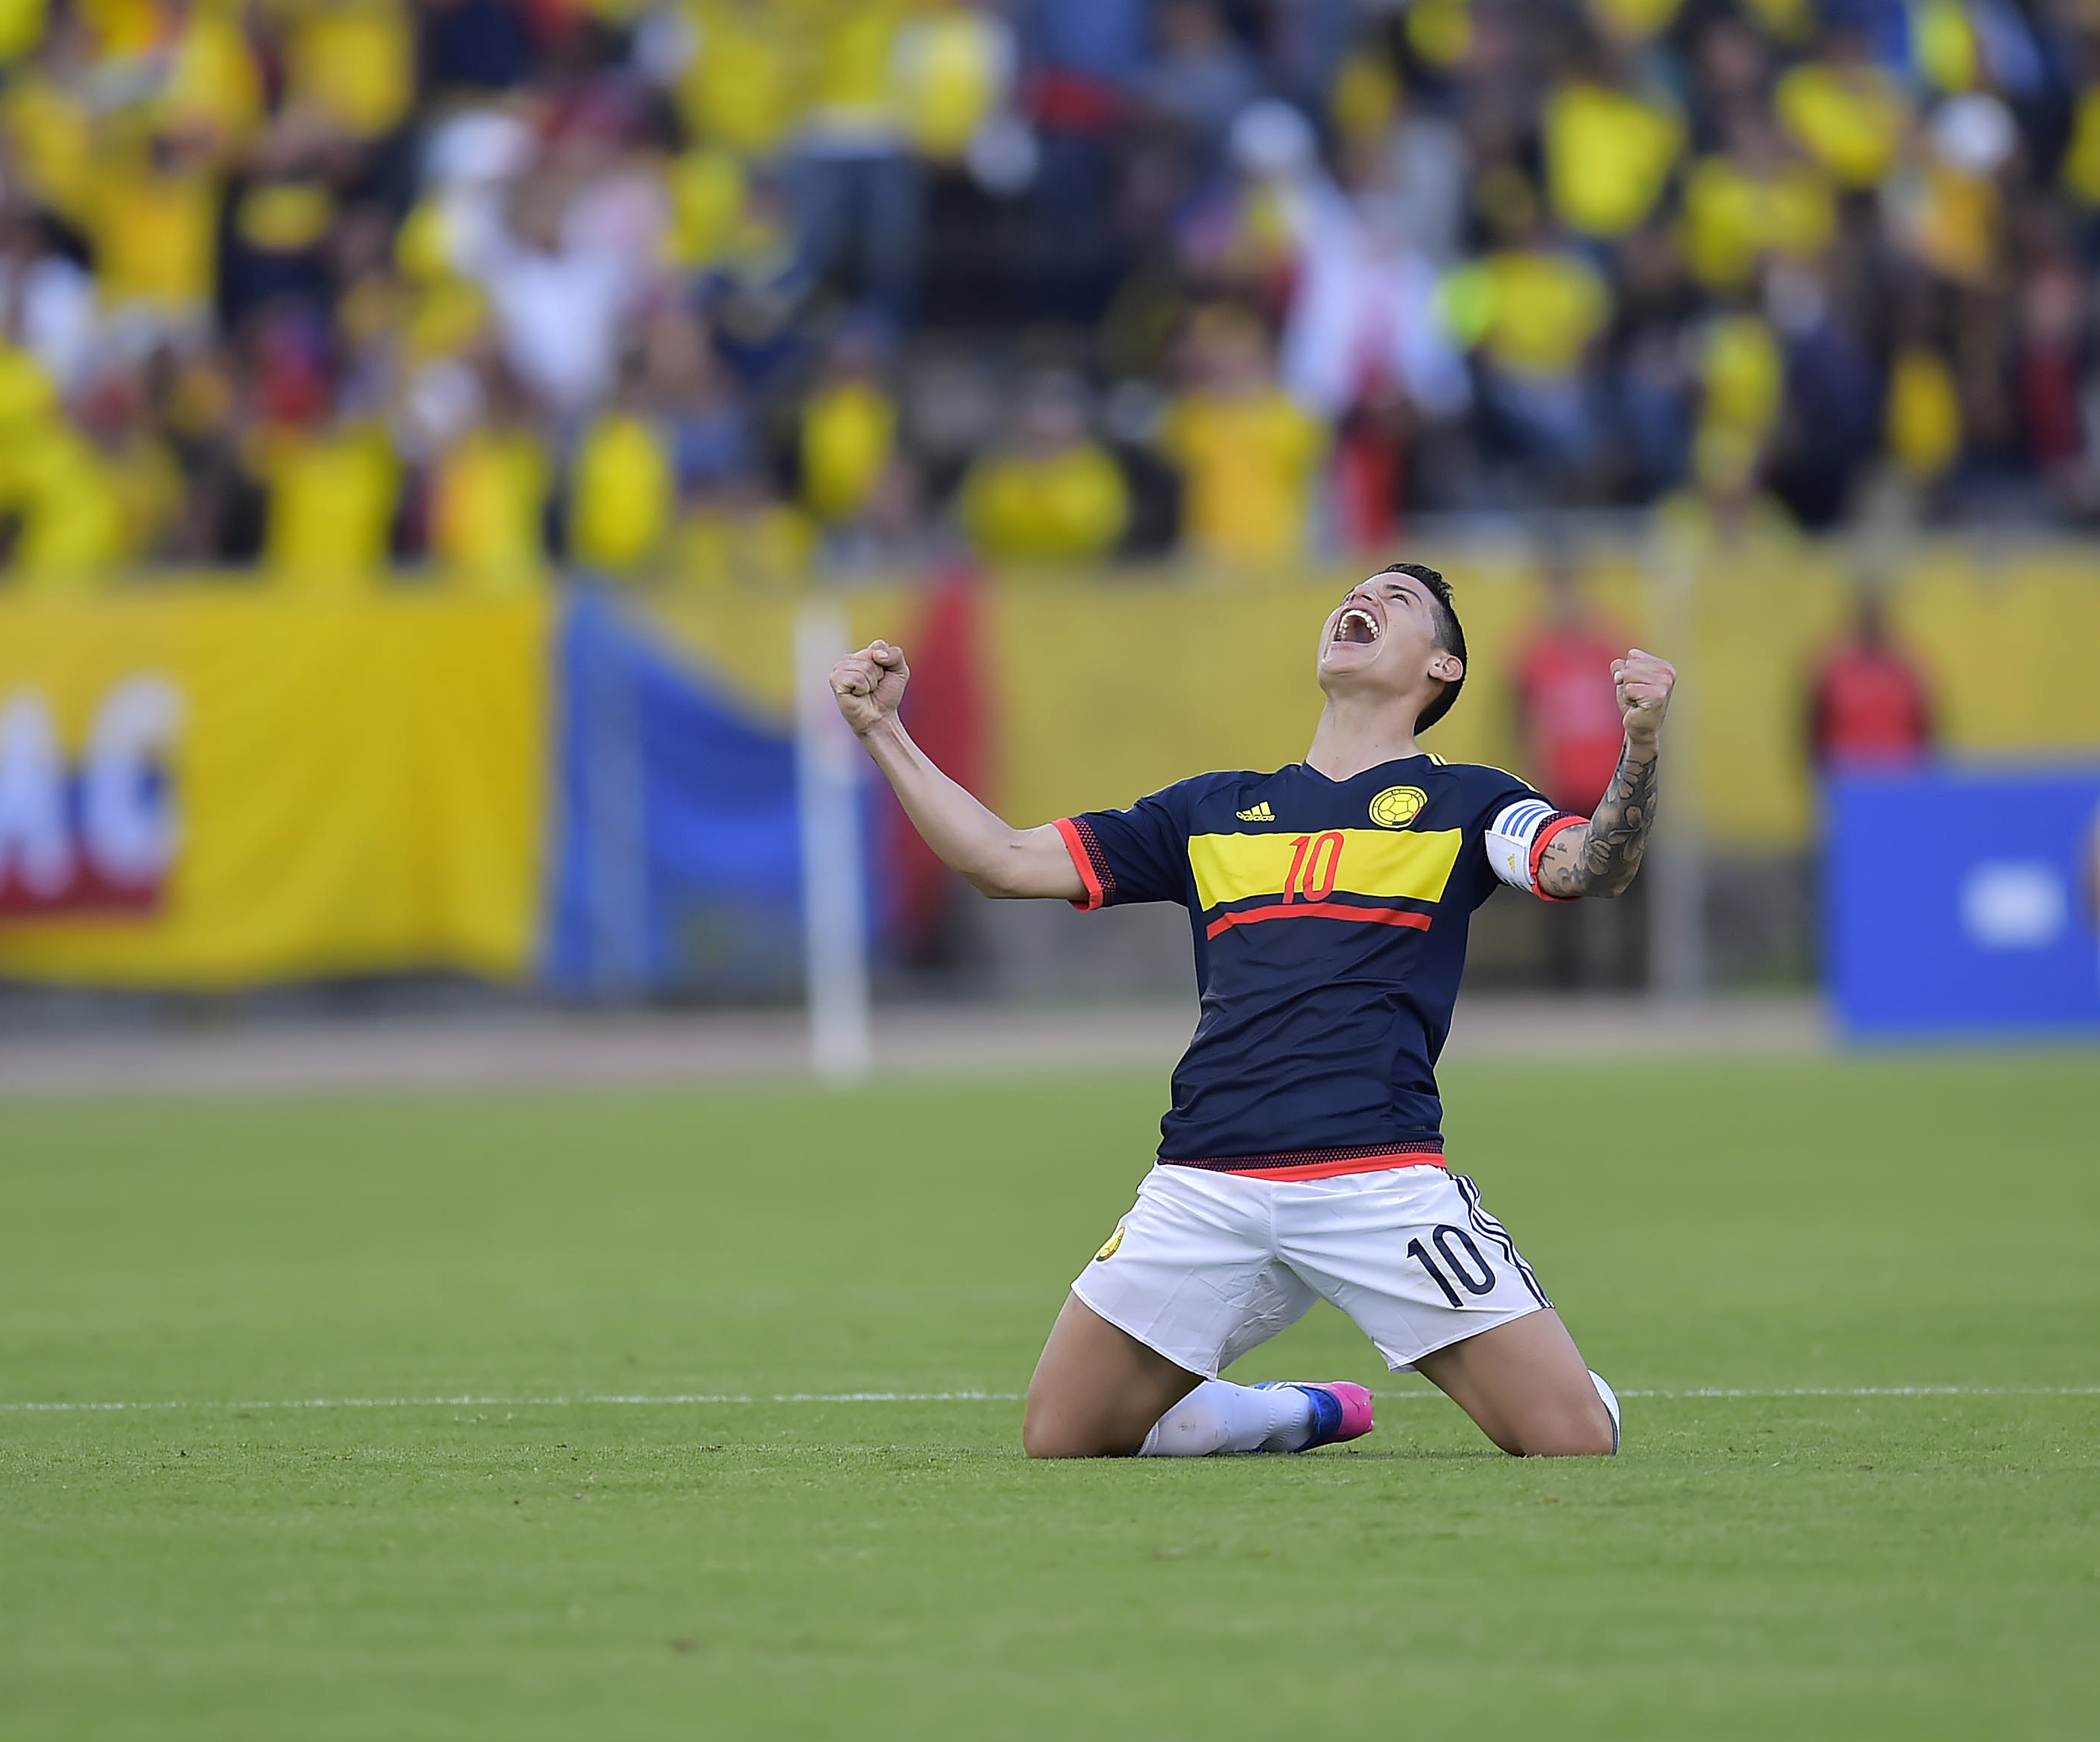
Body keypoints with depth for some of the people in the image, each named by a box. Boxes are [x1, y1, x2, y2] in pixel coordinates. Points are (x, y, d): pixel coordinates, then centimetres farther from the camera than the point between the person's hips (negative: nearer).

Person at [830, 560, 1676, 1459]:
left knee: (1571, 1436, -16)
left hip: (1383, 1177, -4)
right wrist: (881, 728, 17)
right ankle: (1310, 1415, 23)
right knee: (1058, 1441, 2)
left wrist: (1640, 743, -26)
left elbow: (1590, 868, -8)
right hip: (1205, 1183, 4)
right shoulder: (1214, 810, 22)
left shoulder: (1465, 803, 12)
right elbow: (1006, 861, 22)